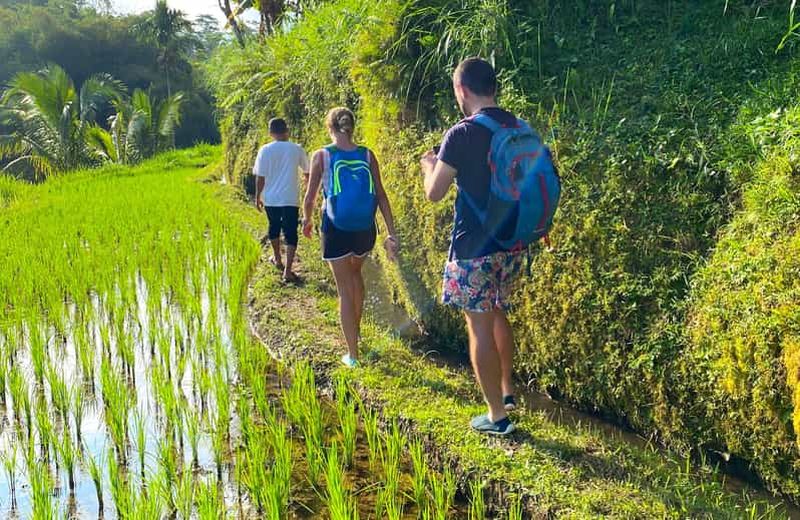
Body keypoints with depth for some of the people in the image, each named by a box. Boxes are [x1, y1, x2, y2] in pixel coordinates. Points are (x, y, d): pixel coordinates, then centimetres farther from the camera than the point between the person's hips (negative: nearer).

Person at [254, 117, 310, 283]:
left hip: (271, 199, 2)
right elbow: (307, 172, 9)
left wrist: (258, 197, 9)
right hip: (290, 199, -2)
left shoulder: (265, 150, -6)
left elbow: (260, 177, -4)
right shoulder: (297, 149, -4)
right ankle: (287, 270, -11)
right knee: (290, 234, 0)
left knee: (274, 227, 24)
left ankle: (277, 259, 41)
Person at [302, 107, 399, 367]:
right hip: (364, 229, 3)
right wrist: (392, 233, 2)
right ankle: (355, 329, 46)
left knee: (345, 289, 6)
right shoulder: (367, 155, 0)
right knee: (355, 273, 30)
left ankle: (352, 354, 8)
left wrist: (306, 220, 19)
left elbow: (310, 196, -1)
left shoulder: (322, 156, -6)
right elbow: (381, 196, -1)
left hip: (336, 229, -3)